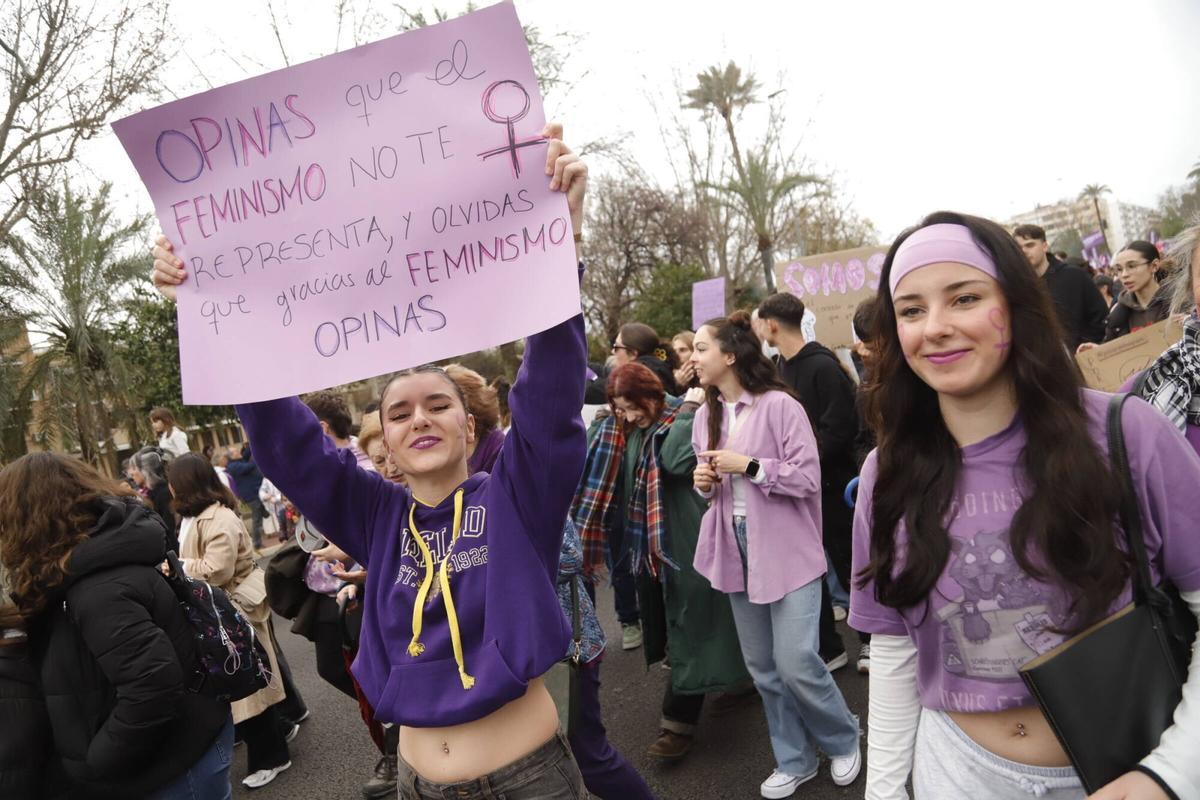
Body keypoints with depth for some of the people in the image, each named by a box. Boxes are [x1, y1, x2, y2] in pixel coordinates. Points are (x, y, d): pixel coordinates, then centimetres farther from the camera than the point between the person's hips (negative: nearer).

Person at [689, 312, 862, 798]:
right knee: (763, 667, 13)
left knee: (796, 662, -6)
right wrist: (704, 482, -4)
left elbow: (808, 478, -14)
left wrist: (748, 465, -20)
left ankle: (843, 742, 25)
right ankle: (794, 760, 32)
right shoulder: (705, 416, 7)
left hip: (787, 550, -6)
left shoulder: (779, 405, -13)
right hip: (737, 550, 6)